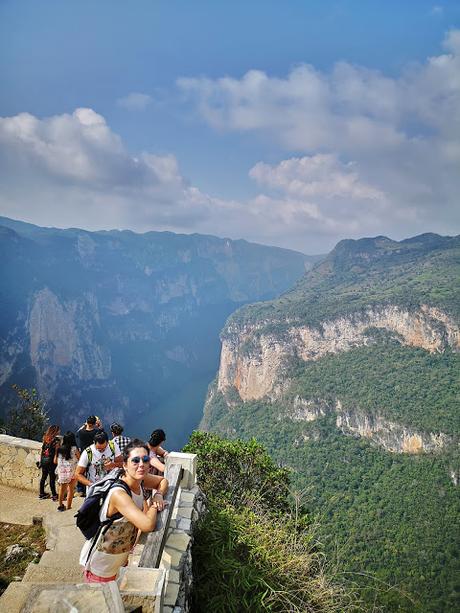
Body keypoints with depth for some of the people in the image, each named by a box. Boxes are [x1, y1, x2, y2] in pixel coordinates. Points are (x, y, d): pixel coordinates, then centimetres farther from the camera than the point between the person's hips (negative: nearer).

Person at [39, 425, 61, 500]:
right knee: (52, 478, 0)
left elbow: (41, 450, 12)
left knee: (43, 477, 17)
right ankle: (54, 495, 5)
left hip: (44, 461, 6)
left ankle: (41, 493, 26)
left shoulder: (45, 439, 6)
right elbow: (56, 451, -14)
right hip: (51, 461, -6)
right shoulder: (56, 440, -12)